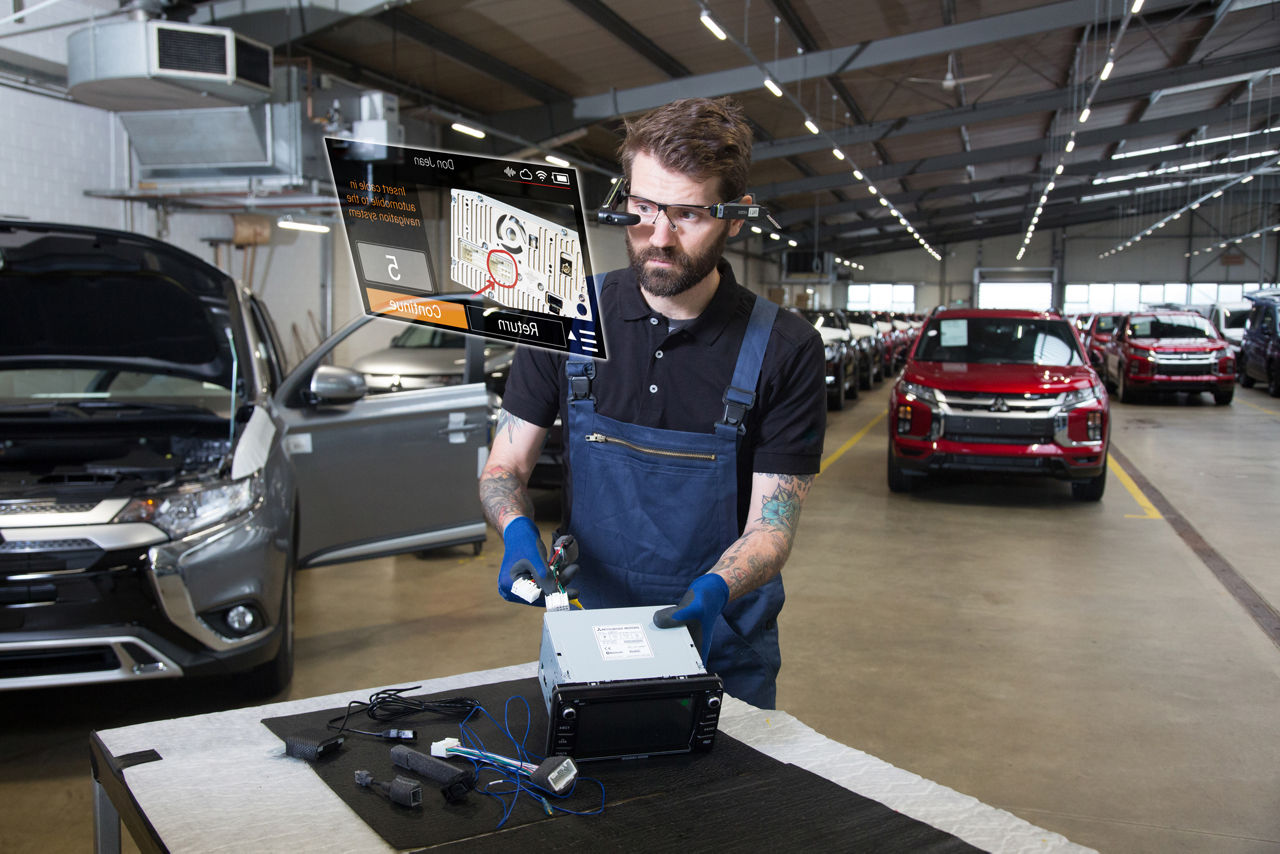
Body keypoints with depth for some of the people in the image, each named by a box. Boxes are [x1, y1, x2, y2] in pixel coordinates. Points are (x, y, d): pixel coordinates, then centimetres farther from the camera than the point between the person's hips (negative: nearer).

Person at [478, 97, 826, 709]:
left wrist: (712, 590, -33)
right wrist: (519, 533, -23)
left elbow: (772, 522, -13)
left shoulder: (785, 349, -13)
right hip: (586, 639, 2)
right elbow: (504, 464, -2)